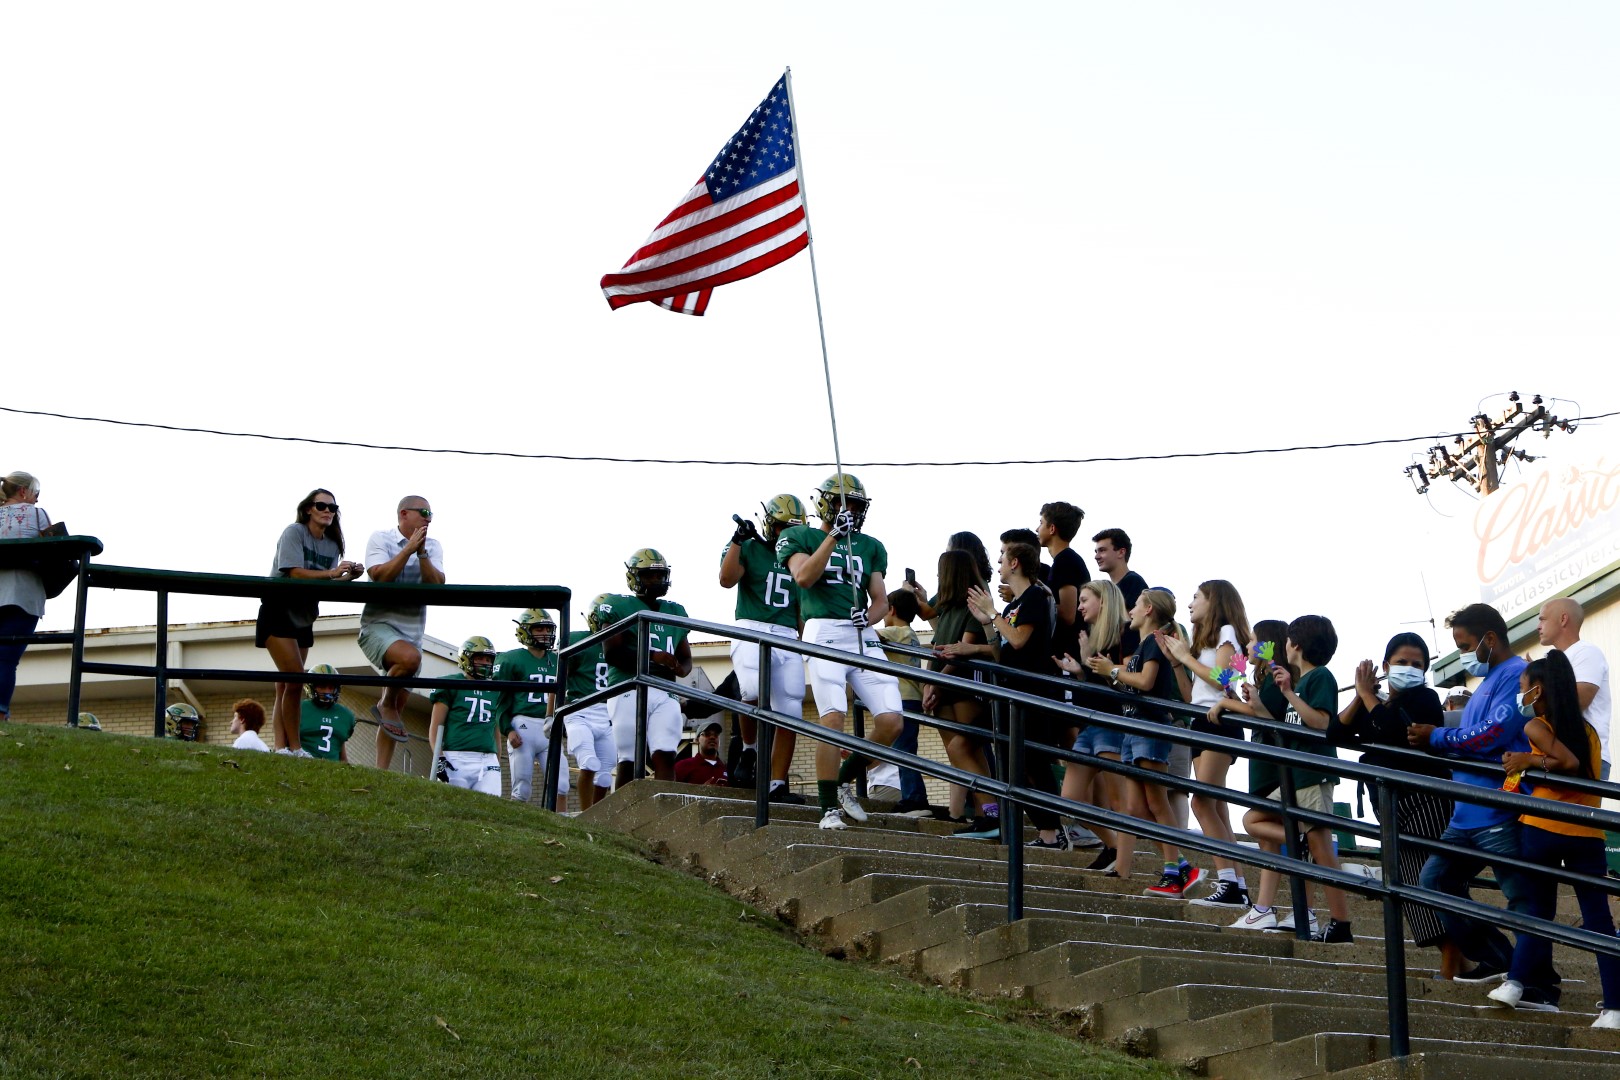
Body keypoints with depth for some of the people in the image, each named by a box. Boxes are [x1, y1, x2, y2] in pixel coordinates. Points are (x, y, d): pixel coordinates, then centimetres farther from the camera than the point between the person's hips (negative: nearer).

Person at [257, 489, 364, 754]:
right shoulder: (294, 533, -10)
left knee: (285, 687, 5)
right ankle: (294, 749, -14)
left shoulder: (332, 546, 9)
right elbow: (295, 574, -21)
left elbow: (327, 585, 1)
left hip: (303, 619, 8)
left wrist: (348, 577, -17)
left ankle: (280, 749, 2)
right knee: (295, 680, -17)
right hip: (279, 611, -8)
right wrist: (330, 574, -29)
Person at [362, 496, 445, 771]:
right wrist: (409, 547, -15)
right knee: (409, 657, -37)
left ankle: (382, 769, 8)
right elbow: (380, 576, -16)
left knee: (398, 706, 5)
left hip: (412, 631, 6)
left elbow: (437, 584, -5)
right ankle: (385, 705, -11)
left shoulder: (432, 547, 10)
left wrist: (421, 552, -14)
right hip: (379, 623, -6)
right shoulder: (381, 539, -1)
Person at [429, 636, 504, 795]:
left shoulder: (495, 691, 19)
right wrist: (439, 758, -10)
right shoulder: (451, 685, 5)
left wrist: (498, 762, 24)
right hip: (457, 759, -4)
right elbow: (436, 726, 1)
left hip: (488, 760, 4)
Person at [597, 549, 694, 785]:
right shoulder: (618, 606, 3)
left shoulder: (675, 612, 21)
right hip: (629, 690, -4)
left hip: (664, 693, 4)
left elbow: (686, 657, 24)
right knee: (630, 761, -5)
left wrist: (680, 667, -1)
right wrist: (653, 657, -17)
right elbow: (612, 652, -8)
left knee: (665, 757, -10)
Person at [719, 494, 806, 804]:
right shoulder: (749, 549, 6)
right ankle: (749, 750, -6)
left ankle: (778, 785, 0)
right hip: (752, 630, -5)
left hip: (787, 637, 5)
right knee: (753, 691, -31)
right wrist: (738, 540, -17)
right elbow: (727, 579, -13)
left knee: (790, 713, -3)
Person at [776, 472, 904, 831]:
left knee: (891, 722, -6)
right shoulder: (799, 537, 9)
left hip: (864, 637, 5)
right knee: (832, 720, -16)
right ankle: (830, 809, -9)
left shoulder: (870, 546, 20)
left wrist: (869, 617, -8)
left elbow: (881, 601, 15)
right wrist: (834, 535, -15)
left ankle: (845, 781, 16)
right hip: (825, 632, -5)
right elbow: (804, 576, -10)